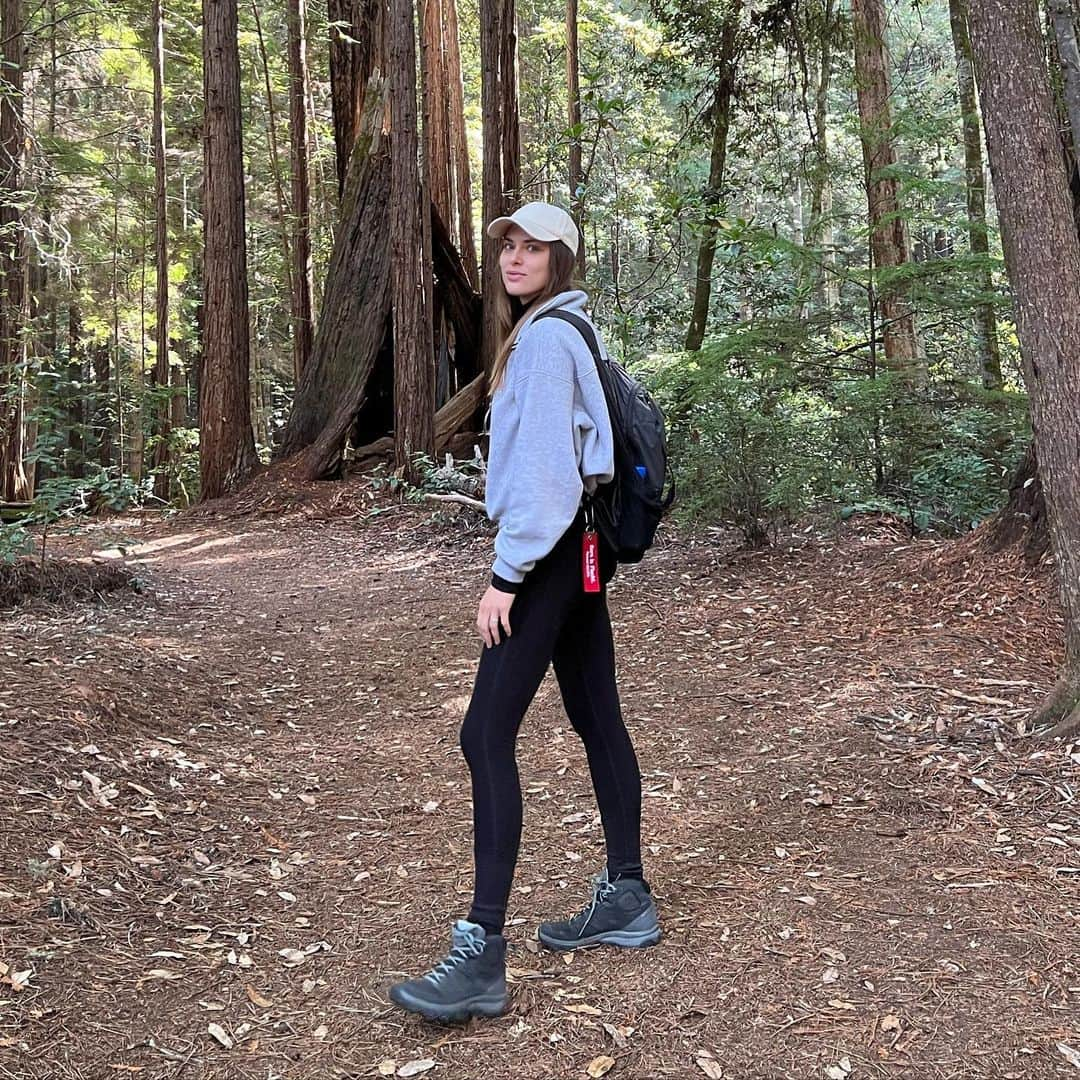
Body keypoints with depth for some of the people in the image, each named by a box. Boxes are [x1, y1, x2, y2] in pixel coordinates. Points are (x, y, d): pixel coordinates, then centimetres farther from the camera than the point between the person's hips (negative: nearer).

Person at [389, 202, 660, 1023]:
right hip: (578, 547, 11)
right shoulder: (566, 333, 17)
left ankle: (482, 955, -14)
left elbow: (541, 463, -18)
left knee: (488, 735, -14)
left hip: (549, 551, -11)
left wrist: (507, 573, -19)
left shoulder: (545, 337, -12)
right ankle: (626, 898, 24)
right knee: (596, 717, 14)